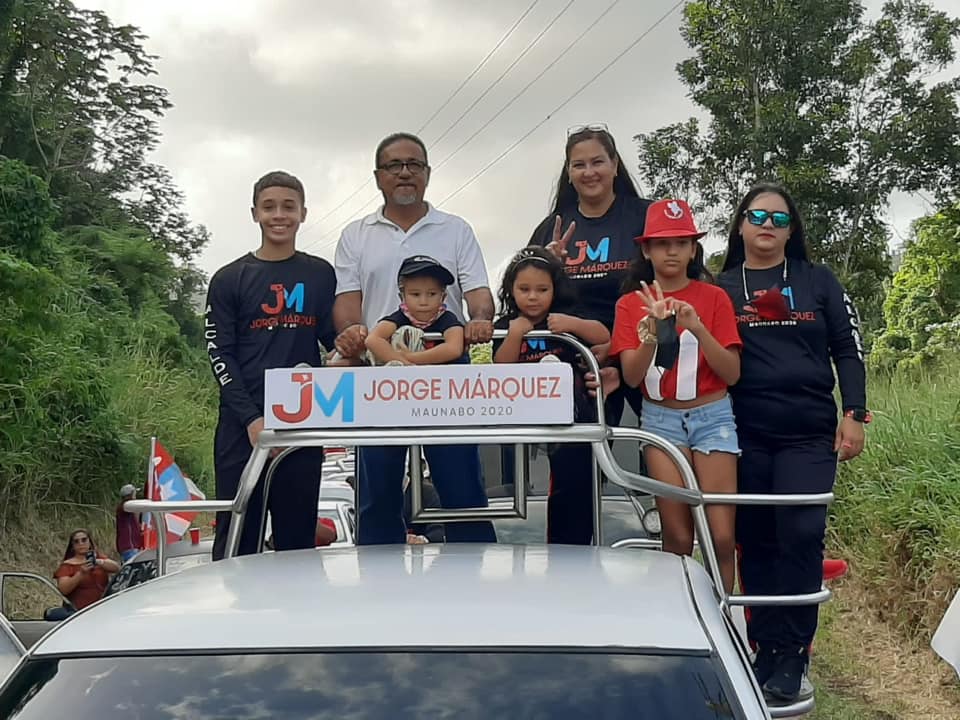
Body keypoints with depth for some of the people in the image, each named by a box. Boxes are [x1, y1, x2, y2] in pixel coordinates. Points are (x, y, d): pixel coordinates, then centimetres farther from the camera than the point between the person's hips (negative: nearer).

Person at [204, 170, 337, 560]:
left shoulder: (321, 275, 11)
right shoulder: (229, 279, 5)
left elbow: (333, 340, 17)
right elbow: (219, 355, 0)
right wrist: (252, 418, -11)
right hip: (243, 425, -2)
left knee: (297, 539, 6)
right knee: (236, 540, -1)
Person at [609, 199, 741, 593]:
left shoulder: (714, 297, 1)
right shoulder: (631, 303, 4)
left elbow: (732, 373, -6)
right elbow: (631, 376, -5)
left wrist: (697, 327, -20)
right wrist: (655, 329, -22)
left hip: (712, 415, -1)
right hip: (660, 419, 1)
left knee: (721, 537, -7)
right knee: (678, 538, 0)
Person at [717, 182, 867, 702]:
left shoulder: (818, 282, 9)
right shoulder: (721, 288, 8)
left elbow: (848, 349, 8)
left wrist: (854, 414, -2)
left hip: (810, 434, -1)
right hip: (745, 436, 1)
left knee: (800, 536, -10)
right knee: (755, 542, 5)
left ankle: (792, 656, -1)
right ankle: (764, 648, 16)